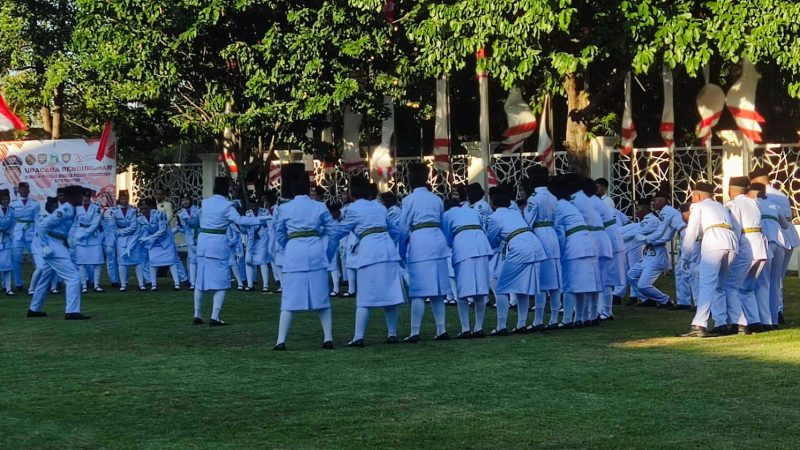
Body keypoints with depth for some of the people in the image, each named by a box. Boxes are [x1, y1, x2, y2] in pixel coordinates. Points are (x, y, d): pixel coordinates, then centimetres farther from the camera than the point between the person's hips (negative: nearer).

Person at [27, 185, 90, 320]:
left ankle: (34, 309, 32)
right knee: (73, 277, -12)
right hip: (55, 248, -10)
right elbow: (42, 225, -23)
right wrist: (45, 245, -20)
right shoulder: (65, 210, -19)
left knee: (45, 278, 20)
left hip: (59, 247, 10)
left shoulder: (70, 210, 9)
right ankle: (72, 312, -14)